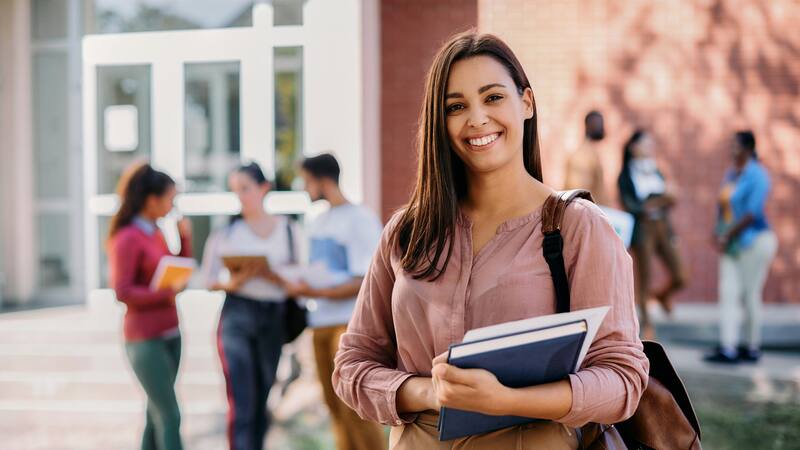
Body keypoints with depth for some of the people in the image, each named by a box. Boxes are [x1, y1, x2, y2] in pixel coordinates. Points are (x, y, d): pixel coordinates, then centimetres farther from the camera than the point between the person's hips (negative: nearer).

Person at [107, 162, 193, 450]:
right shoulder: (127, 238, -15)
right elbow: (122, 292, -18)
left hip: (170, 334, 8)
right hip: (146, 340, -8)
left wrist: (185, 237, 3)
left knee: (157, 412, 11)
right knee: (169, 416, -7)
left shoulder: (155, 233, 10)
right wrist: (166, 296, -18)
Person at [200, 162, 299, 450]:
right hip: (238, 315, -3)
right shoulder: (226, 231, 2)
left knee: (262, 402, 10)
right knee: (241, 404, -11)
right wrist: (232, 282, -16)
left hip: (275, 318, 3)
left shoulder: (286, 229, 8)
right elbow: (210, 279, 5)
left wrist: (270, 275, -12)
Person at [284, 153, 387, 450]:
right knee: (335, 405, 9)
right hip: (321, 323, 8)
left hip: (351, 322, -8)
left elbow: (366, 281, -14)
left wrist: (317, 292, -21)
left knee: (354, 407, -10)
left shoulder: (360, 219, -8)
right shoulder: (319, 222, 15)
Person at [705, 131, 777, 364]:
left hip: (754, 241, -8)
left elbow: (753, 213, -19)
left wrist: (729, 235, -17)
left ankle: (753, 348, 6)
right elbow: (723, 207, 14)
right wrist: (718, 233, -1)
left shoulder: (757, 175, -13)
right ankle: (727, 348, 1)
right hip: (731, 245, 8)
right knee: (728, 293, 1)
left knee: (750, 296, -2)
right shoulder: (731, 174, 13)